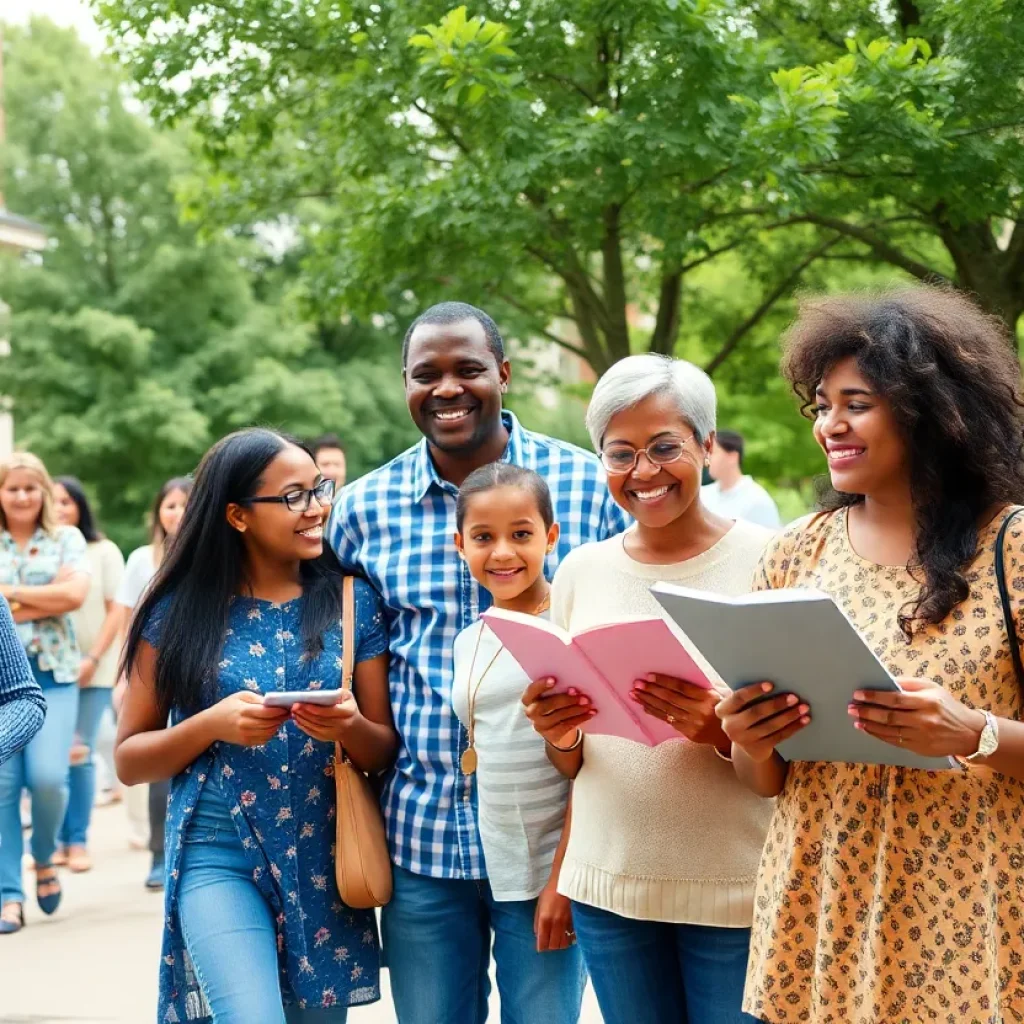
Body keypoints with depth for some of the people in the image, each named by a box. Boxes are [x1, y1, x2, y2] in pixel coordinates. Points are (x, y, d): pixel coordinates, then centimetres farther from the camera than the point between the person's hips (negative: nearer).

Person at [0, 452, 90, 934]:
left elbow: (75, 594, -8)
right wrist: (45, 598, -10)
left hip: (53, 673, -1)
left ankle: (44, 859, 16)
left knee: (48, 776, -14)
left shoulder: (66, 539, 7)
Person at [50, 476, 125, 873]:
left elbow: (115, 612, 3)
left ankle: (79, 841, 1)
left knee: (80, 755, -5)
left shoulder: (104, 552, 5)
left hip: (93, 669, -1)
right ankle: (58, 840, 5)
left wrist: (93, 659, -9)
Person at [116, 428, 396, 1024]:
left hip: (324, 858, 3)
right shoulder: (180, 611, -3)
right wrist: (213, 724, -16)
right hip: (217, 855, -2)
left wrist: (349, 726, -19)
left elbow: (386, 750, 4)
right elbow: (130, 758, 1)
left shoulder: (351, 602, 2)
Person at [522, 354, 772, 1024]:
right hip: (608, 880, 3)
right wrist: (560, 737, -8)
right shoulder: (581, 571, 6)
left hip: (735, 889, -3)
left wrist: (725, 733, -24)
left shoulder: (767, 560, -6)